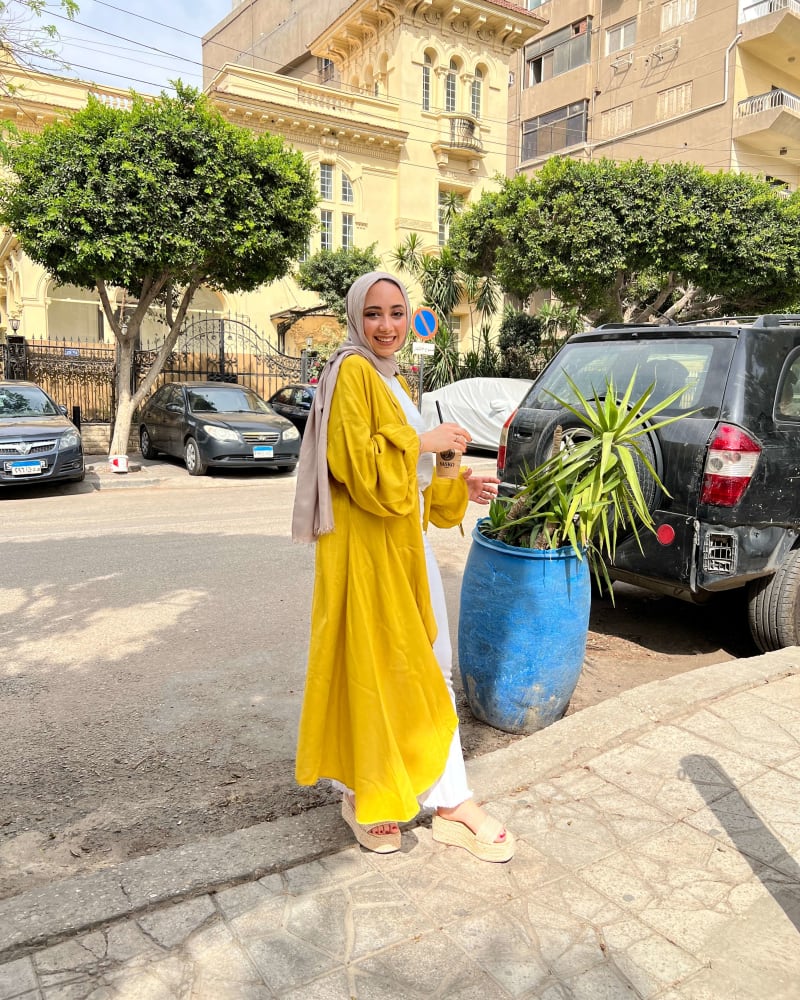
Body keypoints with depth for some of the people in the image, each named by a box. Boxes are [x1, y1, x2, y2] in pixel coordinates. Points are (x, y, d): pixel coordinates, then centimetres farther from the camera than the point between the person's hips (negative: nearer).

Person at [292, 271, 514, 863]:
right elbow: (358, 466, -22)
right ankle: (366, 798, 23)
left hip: (406, 543, 10)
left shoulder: (395, 381, 17)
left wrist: (458, 490, 14)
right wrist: (424, 442, -15)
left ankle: (450, 803, 26)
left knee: (428, 671, 13)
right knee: (370, 670, 3)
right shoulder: (351, 373, -12)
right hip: (365, 547, -9)